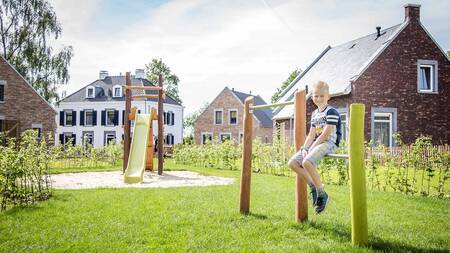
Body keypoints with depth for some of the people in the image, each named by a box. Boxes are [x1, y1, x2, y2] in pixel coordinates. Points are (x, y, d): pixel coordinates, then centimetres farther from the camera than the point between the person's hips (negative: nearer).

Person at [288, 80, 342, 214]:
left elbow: (325, 134, -17)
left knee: (307, 162, -31)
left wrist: (311, 149, -17)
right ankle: (313, 186, 4)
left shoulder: (331, 111, -8)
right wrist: (304, 148, -5)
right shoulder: (314, 114, 17)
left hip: (328, 143, -8)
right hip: (315, 144, 9)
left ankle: (322, 194, -16)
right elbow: (311, 135, 12)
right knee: (292, 162, -6)